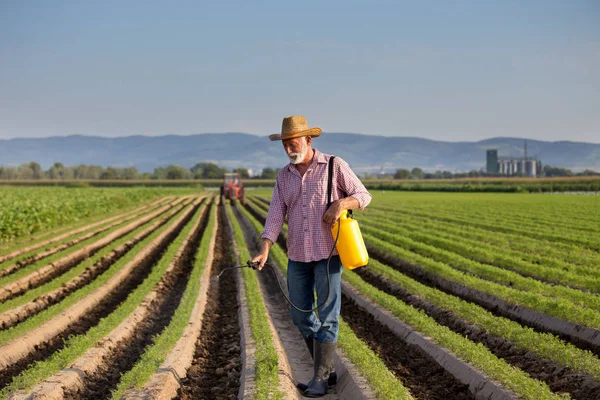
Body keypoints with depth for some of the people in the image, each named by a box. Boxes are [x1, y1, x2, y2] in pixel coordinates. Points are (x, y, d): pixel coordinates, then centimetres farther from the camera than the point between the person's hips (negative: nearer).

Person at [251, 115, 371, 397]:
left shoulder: (335, 166, -6)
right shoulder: (284, 176, 7)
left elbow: (364, 196, -3)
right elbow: (276, 216, 0)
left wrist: (341, 204, -25)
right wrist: (264, 251, -14)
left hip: (328, 253, -5)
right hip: (298, 255, 5)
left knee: (327, 316, -4)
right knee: (300, 315, 8)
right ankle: (326, 369, 24)